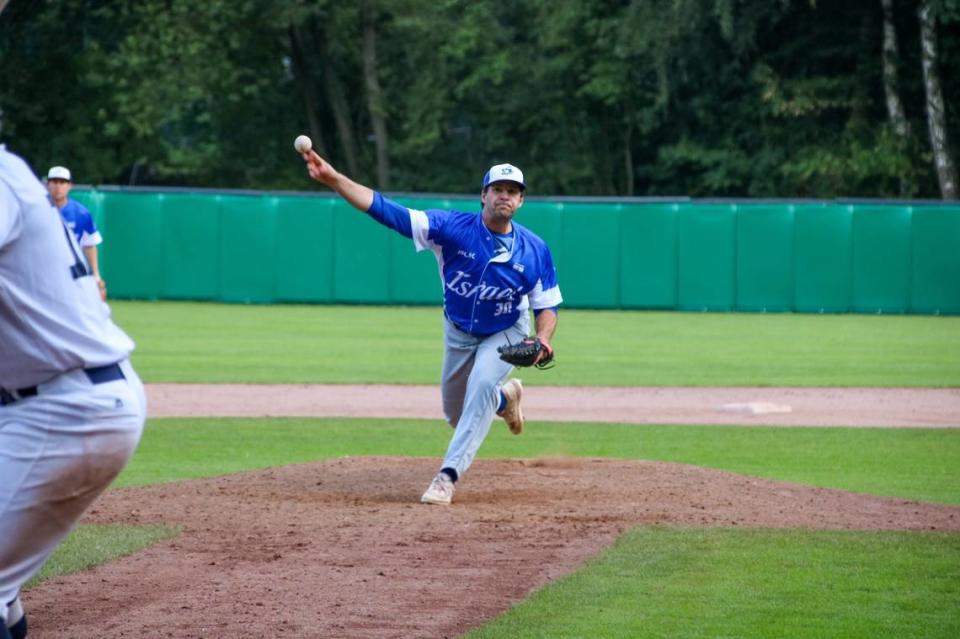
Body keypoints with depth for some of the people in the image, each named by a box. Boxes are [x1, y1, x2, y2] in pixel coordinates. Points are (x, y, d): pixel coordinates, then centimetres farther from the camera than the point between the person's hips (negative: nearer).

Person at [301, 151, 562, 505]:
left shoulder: (535, 250, -21)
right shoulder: (453, 227, -26)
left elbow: (546, 304, -10)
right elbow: (385, 210, -34)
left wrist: (543, 340, -33)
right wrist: (333, 179, -46)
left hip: (505, 334, -2)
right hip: (459, 333, 2)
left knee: (481, 387, -30)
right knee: (456, 415, 13)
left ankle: (449, 474, -27)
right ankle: (506, 397, 47)